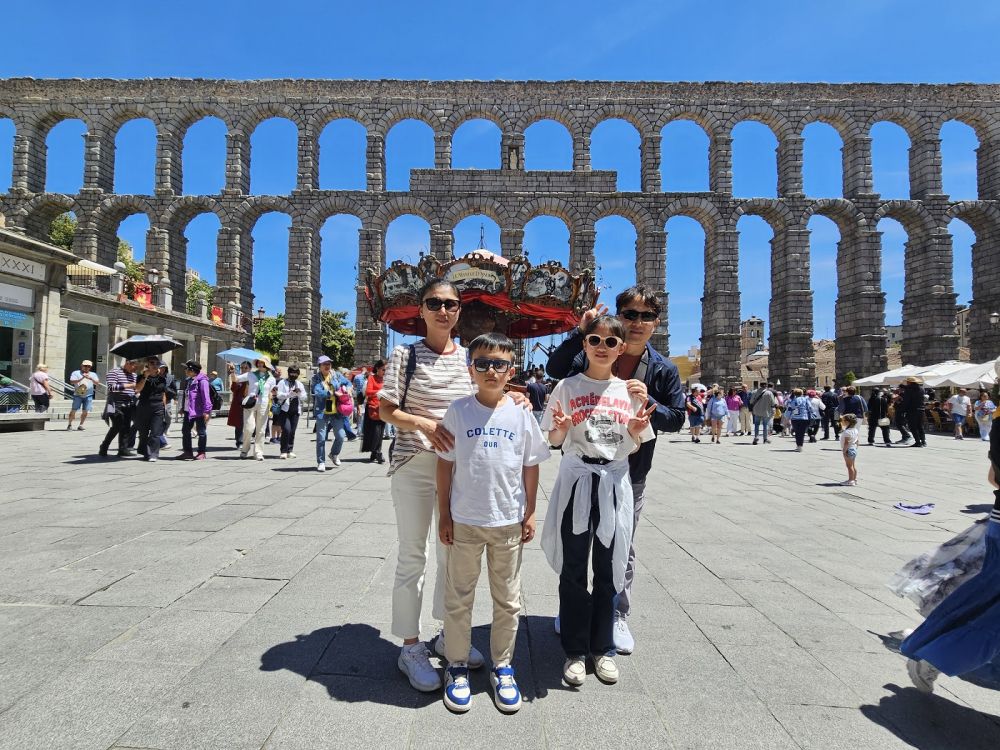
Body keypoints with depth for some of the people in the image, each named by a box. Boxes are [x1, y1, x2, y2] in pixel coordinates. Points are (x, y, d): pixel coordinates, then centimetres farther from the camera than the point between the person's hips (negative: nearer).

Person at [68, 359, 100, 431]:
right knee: (73, 410, -3)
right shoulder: (76, 373, 6)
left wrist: (91, 378, -18)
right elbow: (72, 382, -9)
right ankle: (69, 424, 10)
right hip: (78, 395, -2)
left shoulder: (93, 374, 12)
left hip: (88, 396, 2)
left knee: (85, 411, -1)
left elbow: (97, 383, -1)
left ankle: (81, 425, 10)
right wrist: (82, 378, -21)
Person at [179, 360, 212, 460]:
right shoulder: (189, 381, 15)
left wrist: (206, 411, -25)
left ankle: (201, 453, 6)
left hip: (199, 412, -10)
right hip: (188, 411, 10)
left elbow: (206, 396, -21)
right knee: (185, 430, 14)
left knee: (201, 432, 0)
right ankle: (188, 452, 23)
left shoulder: (202, 380, -15)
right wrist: (183, 407, 23)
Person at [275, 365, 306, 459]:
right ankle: (284, 451, -6)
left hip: (295, 411, 4)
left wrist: (299, 393, -12)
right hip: (284, 410, -4)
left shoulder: (300, 384, 17)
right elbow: (279, 395, -9)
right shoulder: (282, 383, 4)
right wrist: (291, 393, -23)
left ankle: (290, 451, 13)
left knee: (292, 431, 3)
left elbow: (304, 398, 9)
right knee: (286, 430, -15)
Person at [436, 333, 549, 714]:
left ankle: (502, 667, 31)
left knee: (507, 601, 14)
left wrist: (530, 514, 4)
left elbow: (530, 467, 4)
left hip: (509, 521, 1)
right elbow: (445, 464, -1)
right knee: (458, 598, 12)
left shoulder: (521, 413, -3)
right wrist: (444, 515, -2)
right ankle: (457, 666, 30)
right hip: (464, 521, -1)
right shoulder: (458, 411, -5)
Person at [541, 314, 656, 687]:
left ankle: (602, 648, 26)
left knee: (608, 568, 10)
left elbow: (635, 446, 10)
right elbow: (554, 441, 1)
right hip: (576, 479, -2)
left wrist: (637, 429, -10)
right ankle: (575, 651, 19)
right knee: (573, 569, 4)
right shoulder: (568, 387, 0)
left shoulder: (630, 391, 6)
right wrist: (561, 428, -20)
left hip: (615, 481, 2)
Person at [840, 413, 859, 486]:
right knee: (852, 465, 17)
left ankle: (851, 480, -1)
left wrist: (844, 451, -21)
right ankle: (854, 479, 24)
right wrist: (856, 447, 23)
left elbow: (846, 443, -24)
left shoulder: (847, 432, -22)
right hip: (854, 449, 10)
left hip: (849, 450, -10)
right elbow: (857, 441, 15)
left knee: (849, 466, -4)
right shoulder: (855, 430, 8)